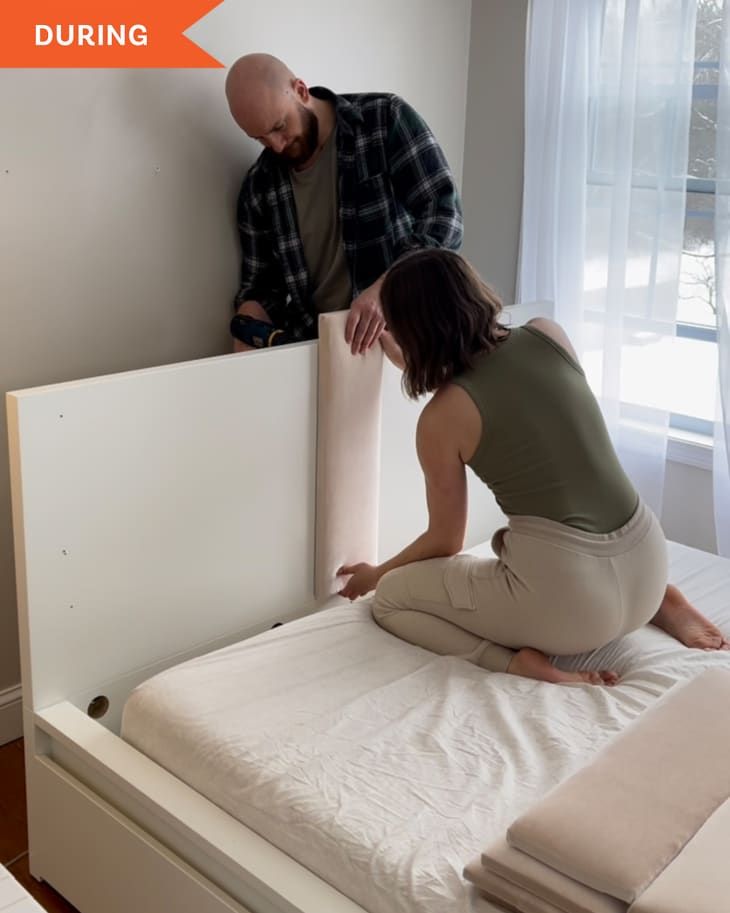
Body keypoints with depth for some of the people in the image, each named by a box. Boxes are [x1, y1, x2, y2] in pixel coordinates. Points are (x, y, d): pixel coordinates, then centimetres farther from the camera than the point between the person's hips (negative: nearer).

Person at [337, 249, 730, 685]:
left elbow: (445, 543, 4)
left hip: (567, 601, -6)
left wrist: (377, 574, 23)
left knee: (390, 598, 14)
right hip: (646, 568, 6)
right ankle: (661, 602, 18)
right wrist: (413, 364, 34)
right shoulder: (549, 335, 3)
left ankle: (520, 659, -6)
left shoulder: (440, 418, -8)